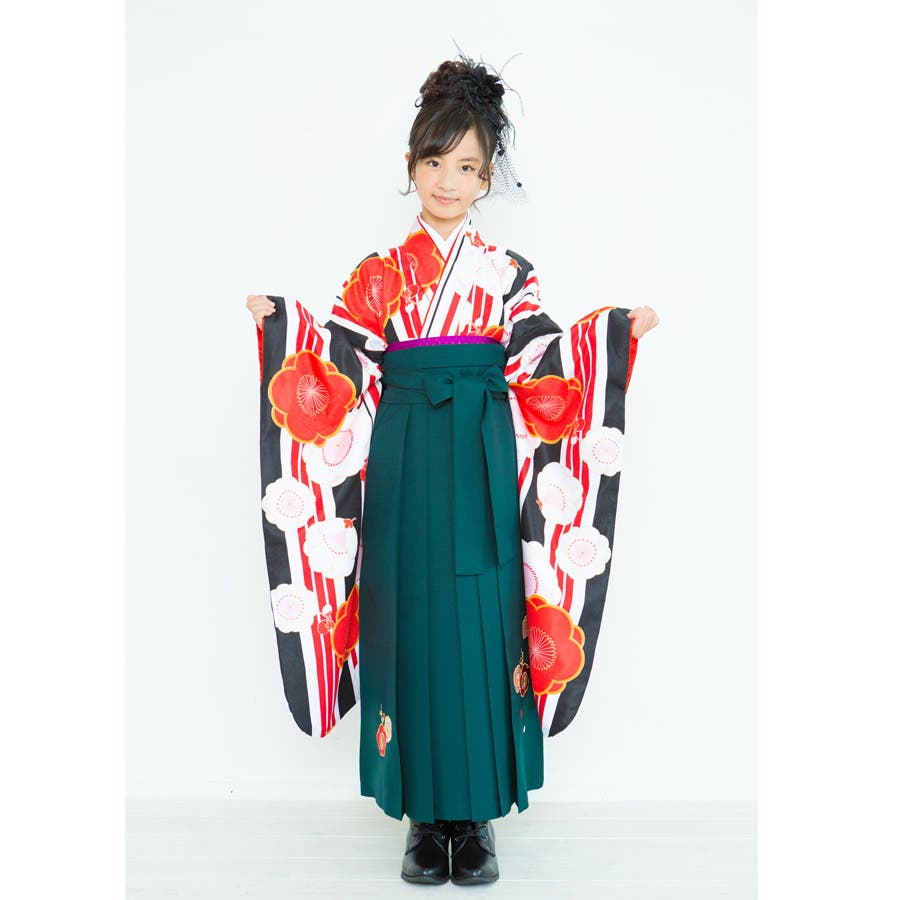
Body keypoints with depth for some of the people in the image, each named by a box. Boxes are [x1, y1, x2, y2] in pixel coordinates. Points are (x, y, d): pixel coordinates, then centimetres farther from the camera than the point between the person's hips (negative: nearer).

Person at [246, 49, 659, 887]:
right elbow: (340, 377, 2)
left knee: (483, 627, 0)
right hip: (404, 467, 0)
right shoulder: (378, 274, 9)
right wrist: (276, 317, -9)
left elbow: (541, 377, 1)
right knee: (411, 625, 1)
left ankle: (477, 813, 14)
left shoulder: (509, 273, 9)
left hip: (483, 468, 0)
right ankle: (424, 813, 15)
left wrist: (622, 332, -8)